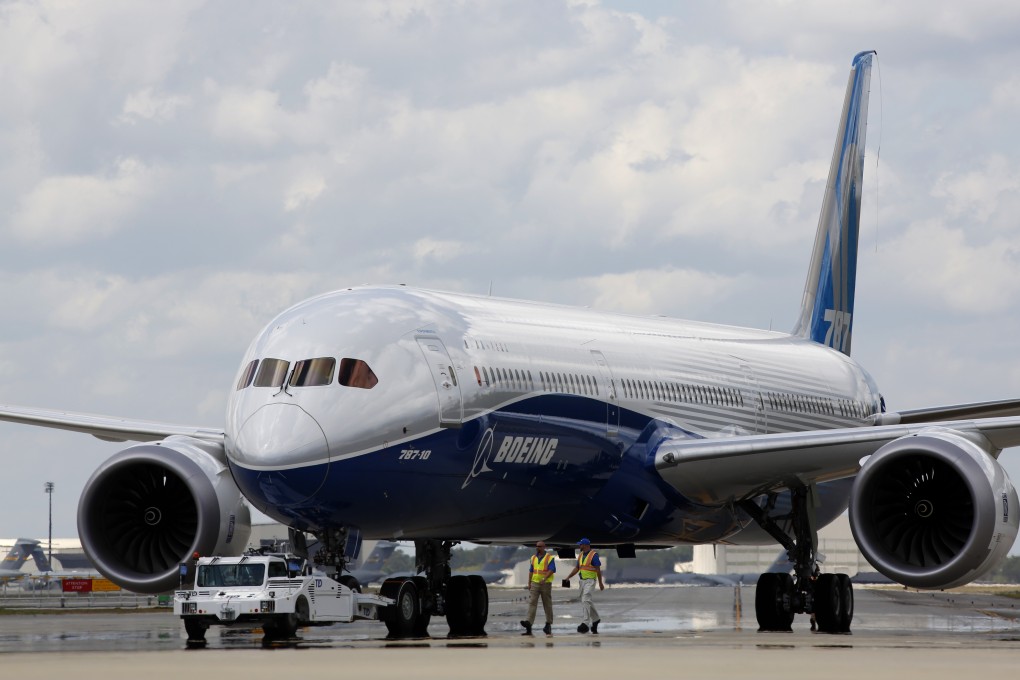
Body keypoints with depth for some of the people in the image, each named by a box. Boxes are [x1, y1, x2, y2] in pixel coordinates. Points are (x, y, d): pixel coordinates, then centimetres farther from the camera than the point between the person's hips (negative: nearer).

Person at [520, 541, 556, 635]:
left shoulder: (549, 558, -6)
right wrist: (529, 583, 8)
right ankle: (529, 623, -22)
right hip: (535, 583, 4)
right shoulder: (534, 557, 11)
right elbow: (531, 571, 15)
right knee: (532, 603, -10)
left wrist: (544, 579, -29)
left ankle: (548, 624, 16)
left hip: (546, 584, -4)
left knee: (547, 604, 6)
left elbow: (552, 570, -16)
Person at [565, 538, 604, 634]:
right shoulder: (581, 555, 11)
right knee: (588, 601, 15)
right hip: (582, 581, 8)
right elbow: (577, 568, 15)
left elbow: (598, 569, -13)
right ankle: (595, 619, 33)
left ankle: (585, 624, -23)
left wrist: (600, 583, -13)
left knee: (585, 601, -18)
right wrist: (568, 577, 4)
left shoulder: (593, 555, -12)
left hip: (590, 581, -8)